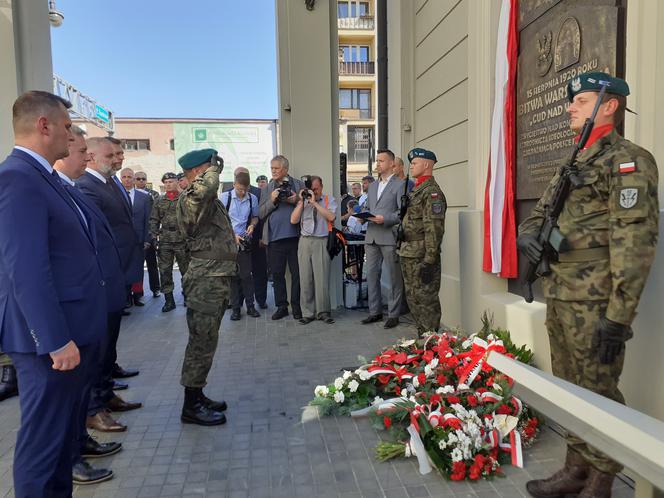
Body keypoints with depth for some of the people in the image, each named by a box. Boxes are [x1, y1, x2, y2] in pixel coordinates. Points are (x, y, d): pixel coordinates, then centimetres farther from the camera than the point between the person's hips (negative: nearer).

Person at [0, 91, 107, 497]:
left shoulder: (42, 176, 13)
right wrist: (56, 340, -23)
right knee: (43, 438, 5)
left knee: (63, 431, 21)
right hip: (53, 338, -10)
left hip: (71, 330, 10)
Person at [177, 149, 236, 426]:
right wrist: (214, 168, -20)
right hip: (206, 279, -10)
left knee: (205, 339, 16)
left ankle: (197, 396, 28)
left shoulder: (209, 200, 18)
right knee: (202, 340, -3)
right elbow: (206, 187, -38)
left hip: (217, 276, 10)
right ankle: (191, 405, 9)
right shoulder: (191, 198, -13)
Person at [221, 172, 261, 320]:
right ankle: (235, 308, 14)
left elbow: (255, 216, 16)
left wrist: (252, 225, -5)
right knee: (232, 275, 5)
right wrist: (233, 235, -11)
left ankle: (250, 305, 15)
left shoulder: (252, 199, 0)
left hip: (244, 241, 1)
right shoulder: (225, 197, -6)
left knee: (247, 274, 3)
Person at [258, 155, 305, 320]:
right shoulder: (267, 189, 12)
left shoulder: (298, 184, 8)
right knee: (277, 274, 8)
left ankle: (297, 306, 15)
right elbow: (261, 213, 6)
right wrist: (272, 201, -9)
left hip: (295, 235, -2)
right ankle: (281, 306, 19)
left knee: (297, 273, 3)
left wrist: (297, 200, -11)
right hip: (274, 237, 2)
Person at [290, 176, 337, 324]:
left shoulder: (329, 200, 9)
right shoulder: (302, 201, 15)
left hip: (322, 241, -2)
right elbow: (293, 220, 4)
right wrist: (302, 201, 0)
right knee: (305, 279, 2)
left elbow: (331, 217, -10)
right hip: (305, 241, 3)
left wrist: (314, 202, -9)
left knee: (322, 278, -5)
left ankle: (323, 312, 6)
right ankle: (307, 313, 10)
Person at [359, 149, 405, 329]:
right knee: (371, 275, 9)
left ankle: (393, 314, 10)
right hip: (371, 237, 7)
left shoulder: (400, 184, -1)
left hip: (390, 238, -6)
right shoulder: (372, 186, 20)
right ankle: (375, 311, 19)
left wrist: (385, 219, -19)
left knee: (394, 278, 1)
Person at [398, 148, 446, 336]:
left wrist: (429, 261, -23)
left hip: (421, 257, -10)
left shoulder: (432, 192, -13)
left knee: (425, 299, -3)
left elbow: (434, 228, -20)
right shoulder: (415, 190, 17)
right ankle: (422, 335, 28)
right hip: (408, 255, 10)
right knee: (413, 298, 16)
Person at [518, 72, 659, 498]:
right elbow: (539, 213, 24)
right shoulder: (574, 165, 19)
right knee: (569, 389, 17)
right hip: (558, 298, 9)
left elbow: (635, 241, -17)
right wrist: (528, 234, -1)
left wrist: (618, 316, -21)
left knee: (599, 395, 3)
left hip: (594, 303, -8)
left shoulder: (627, 160, -8)